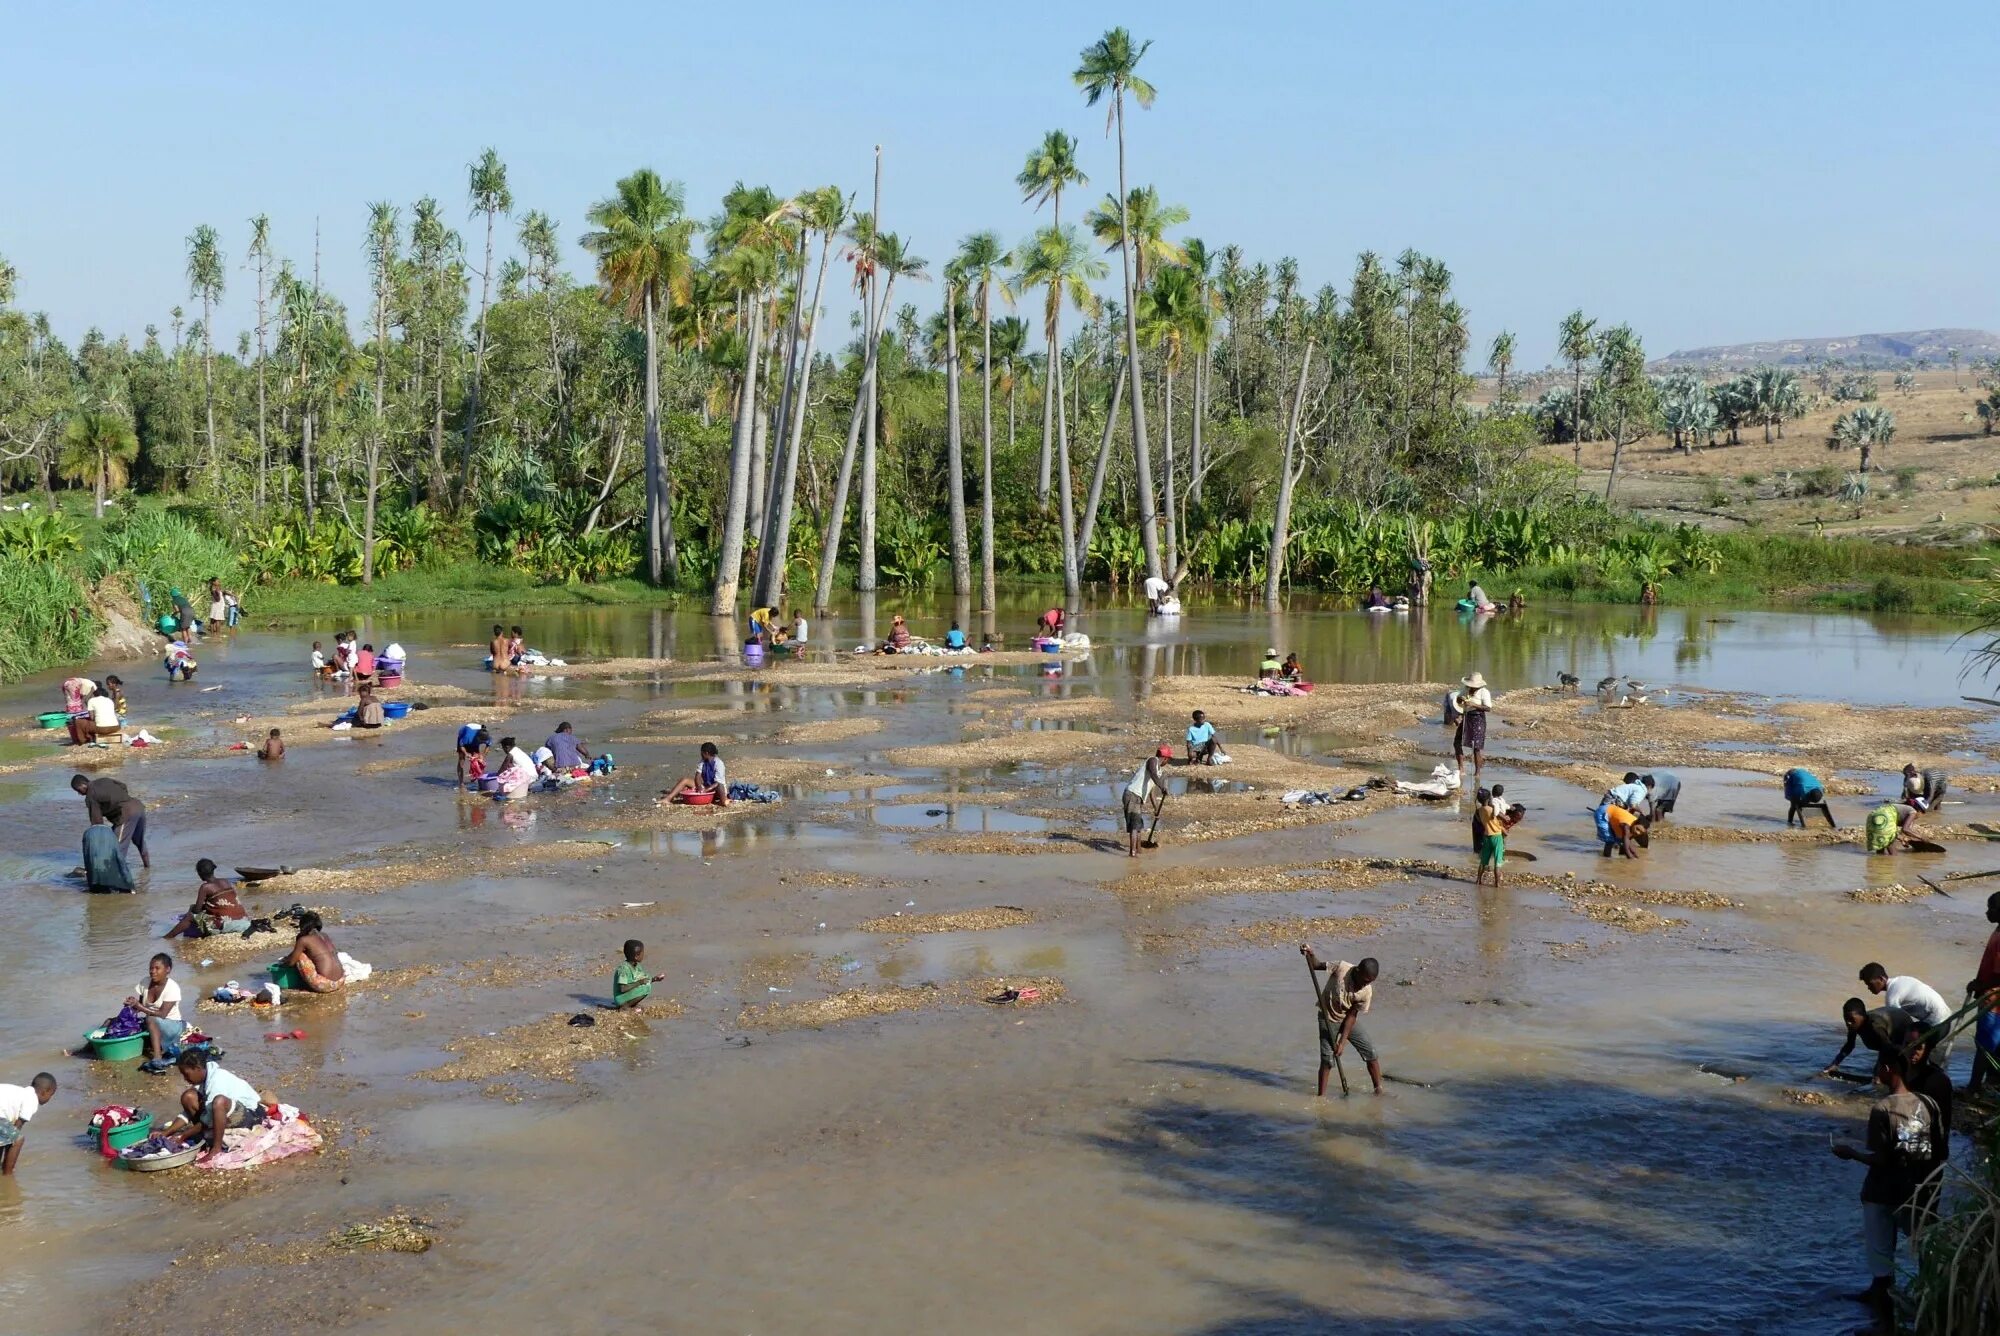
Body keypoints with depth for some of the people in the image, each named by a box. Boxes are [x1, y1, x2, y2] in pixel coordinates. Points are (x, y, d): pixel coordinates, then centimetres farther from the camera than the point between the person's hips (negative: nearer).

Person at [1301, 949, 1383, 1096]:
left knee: (1371, 1053, 0)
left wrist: (1342, 1042, -18)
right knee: (1326, 1060, -9)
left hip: (1349, 1020, 3)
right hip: (1328, 1018, -2)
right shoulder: (1341, 968, -26)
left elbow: (1351, 1016, -15)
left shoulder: (1366, 992, -20)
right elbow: (1317, 965, -10)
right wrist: (1309, 955, -31)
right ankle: (1321, 1096, 4)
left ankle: (1379, 1089, 16)